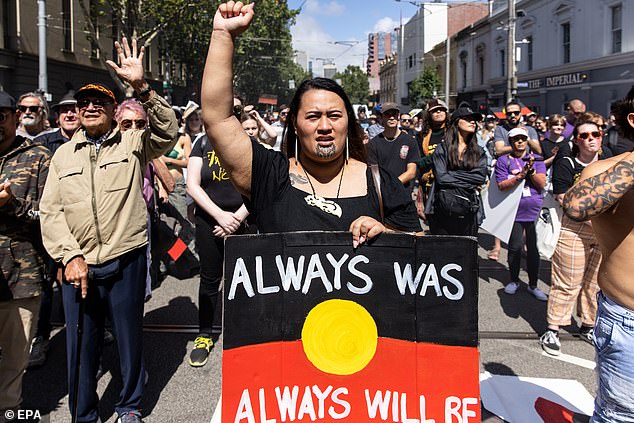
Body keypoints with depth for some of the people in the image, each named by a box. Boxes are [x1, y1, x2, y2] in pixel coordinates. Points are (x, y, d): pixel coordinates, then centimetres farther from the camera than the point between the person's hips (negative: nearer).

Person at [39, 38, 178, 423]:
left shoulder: (133, 143, 2)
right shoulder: (64, 154, 10)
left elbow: (168, 132, -18)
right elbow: (51, 211, 5)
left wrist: (141, 87, -27)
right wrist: (70, 256, -6)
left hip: (125, 260, -2)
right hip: (79, 265, 3)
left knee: (130, 336, 11)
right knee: (82, 344, 12)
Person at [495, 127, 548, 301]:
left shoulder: (536, 159, 9)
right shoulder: (503, 161, 3)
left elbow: (542, 184, -1)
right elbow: (501, 185, -7)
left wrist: (531, 170, -16)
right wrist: (521, 175, -18)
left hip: (535, 211, 2)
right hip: (514, 212, -1)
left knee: (534, 248, 5)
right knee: (515, 247, 1)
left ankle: (533, 285, 18)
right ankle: (514, 281, 23)